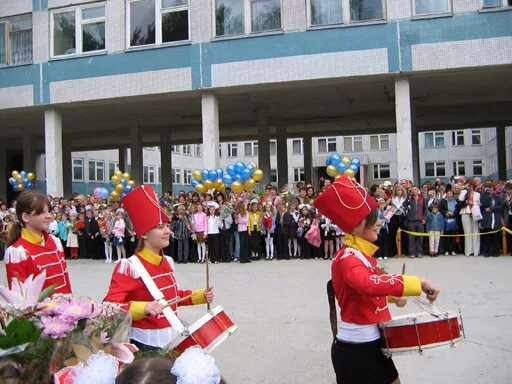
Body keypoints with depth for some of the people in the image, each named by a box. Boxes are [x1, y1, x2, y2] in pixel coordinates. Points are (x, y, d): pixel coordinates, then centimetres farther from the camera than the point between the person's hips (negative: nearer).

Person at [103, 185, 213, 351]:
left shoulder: (168, 262, 5)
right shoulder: (129, 267, -20)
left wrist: (201, 295, 4)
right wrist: (144, 308, -40)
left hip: (171, 340, 7)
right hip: (144, 345, -7)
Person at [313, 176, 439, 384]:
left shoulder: (362, 254, 9)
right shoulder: (347, 258, -22)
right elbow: (368, 283, -44)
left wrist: (392, 295, 11)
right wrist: (418, 282, -40)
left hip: (371, 344, 9)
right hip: (355, 350, -9)